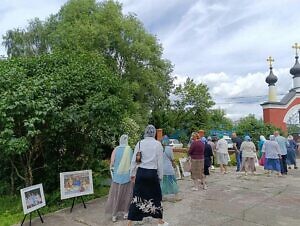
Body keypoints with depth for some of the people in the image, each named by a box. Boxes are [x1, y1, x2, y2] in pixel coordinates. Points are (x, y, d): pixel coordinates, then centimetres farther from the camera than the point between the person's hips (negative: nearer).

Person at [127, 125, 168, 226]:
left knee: (137, 196, 7)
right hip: (152, 173, -1)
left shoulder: (139, 143, -1)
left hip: (141, 172, 2)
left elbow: (134, 160, 1)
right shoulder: (158, 144, -5)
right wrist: (160, 176, 7)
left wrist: (132, 174, 12)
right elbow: (160, 162, -3)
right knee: (156, 196, 14)